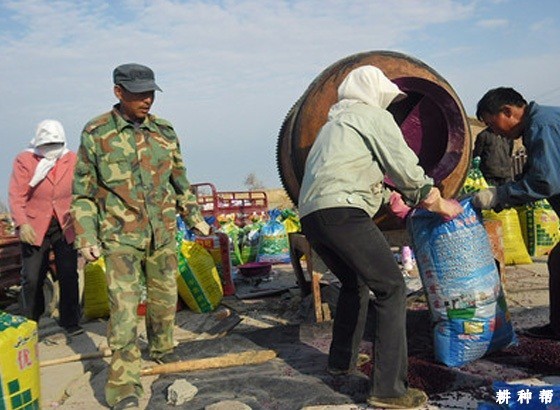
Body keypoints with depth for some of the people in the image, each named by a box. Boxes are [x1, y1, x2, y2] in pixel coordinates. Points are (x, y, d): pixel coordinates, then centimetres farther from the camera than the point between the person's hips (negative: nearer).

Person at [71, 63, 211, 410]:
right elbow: (83, 191, -1)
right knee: (123, 305, -9)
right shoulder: (96, 133, -5)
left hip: (163, 233, 4)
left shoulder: (165, 131, 6)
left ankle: (163, 350, 38)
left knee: (165, 297, 14)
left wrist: (195, 217, 15)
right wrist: (86, 237, -7)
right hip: (120, 236, -4)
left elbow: (179, 179, 16)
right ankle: (124, 382, -1)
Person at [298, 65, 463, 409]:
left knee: (355, 283, 27)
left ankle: (342, 361, 34)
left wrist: (390, 198, 42)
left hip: (310, 216, 9)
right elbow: (407, 171, 3)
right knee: (392, 289, -5)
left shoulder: (334, 123, 33)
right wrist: (439, 204, 16)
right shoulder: (374, 116, 7)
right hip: (342, 213, -9)